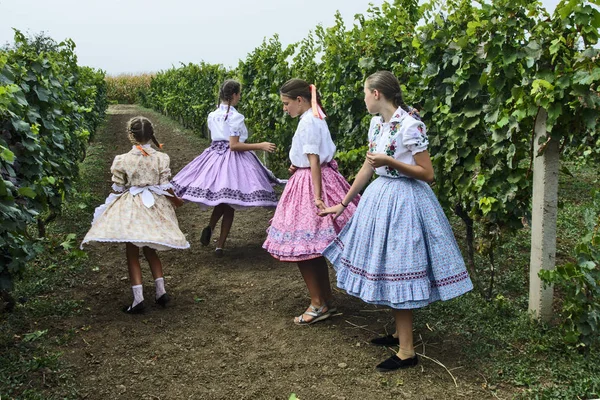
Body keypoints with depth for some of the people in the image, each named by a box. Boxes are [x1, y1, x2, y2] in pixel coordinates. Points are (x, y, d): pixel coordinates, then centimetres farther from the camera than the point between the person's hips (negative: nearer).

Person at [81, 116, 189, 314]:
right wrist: (175, 200, 15)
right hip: (154, 206, 3)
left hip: (130, 208, -2)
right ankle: (161, 291, 14)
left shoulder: (122, 160, -10)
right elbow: (165, 186, -4)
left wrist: (111, 205, 17)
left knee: (132, 253, 5)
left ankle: (138, 299, 1)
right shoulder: (161, 158, -7)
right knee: (150, 250, 19)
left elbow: (118, 188, -3)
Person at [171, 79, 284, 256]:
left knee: (218, 199, 22)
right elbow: (234, 145, -17)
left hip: (214, 155, 6)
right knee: (230, 204, 5)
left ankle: (210, 227, -4)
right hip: (232, 159, -6)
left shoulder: (212, 116, 6)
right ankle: (220, 245, 7)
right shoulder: (235, 117, -14)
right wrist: (260, 146, -16)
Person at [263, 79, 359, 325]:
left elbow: (314, 161, -22)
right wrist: (297, 167, 7)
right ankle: (326, 300, 21)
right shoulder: (315, 118, 13)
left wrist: (317, 197, -25)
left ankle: (318, 304, 4)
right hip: (307, 179, 10)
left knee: (300, 247, -4)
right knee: (313, 248, 14)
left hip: (310, 183, -10)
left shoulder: (308, 122, -16)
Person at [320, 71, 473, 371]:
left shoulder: (410, 126, -17)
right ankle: (400, 333, 31)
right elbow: (367, 169, 14)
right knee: (387, 270, 15)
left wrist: (389, 161, -23)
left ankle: (407, 352, 5)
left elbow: (427, 174, -15)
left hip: (404, 200, -8)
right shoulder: (376, 124, 8)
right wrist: (343, 204, 17)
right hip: (380, 196, 8)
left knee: (397, 272, -5)